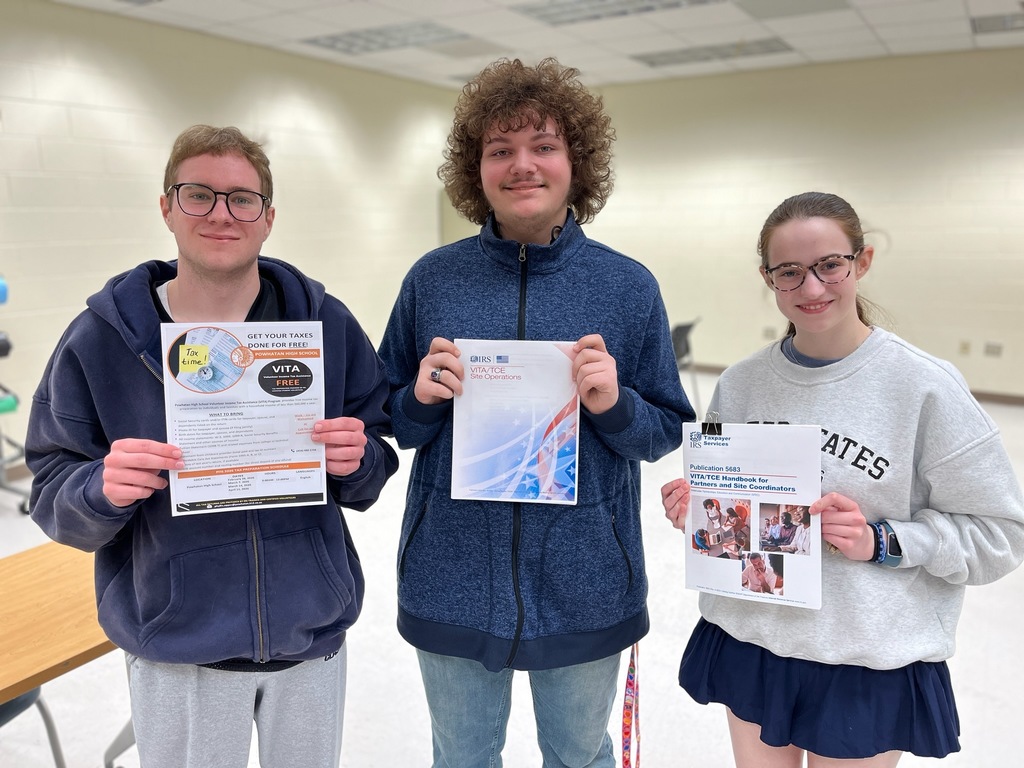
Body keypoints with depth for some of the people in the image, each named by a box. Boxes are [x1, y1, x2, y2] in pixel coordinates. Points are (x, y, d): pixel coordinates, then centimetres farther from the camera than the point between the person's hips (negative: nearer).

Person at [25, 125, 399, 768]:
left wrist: (357, 462, -21)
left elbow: (372, 478, 1)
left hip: (312, 635, 2)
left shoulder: (326, 322, -6)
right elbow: (53, 496, -3)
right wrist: (102, 488, -24)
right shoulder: (100, 337, -7)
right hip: (175, 650, -1)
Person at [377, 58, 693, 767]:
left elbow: (665, 433, 0)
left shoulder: (629, 286, -5)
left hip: (585, 590, 0)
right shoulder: (432, 279, -3)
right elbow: (389, 422, 4)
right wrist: (422, 399, -17)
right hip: (452, 587, 1)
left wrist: (614, 405, -20)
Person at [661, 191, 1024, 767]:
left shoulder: (926, 385, -14)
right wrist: (694, 506, -11)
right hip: (747, 644, 4)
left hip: (869, 666, -3)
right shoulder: (740, 383, -3)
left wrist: (881, 542, -21)